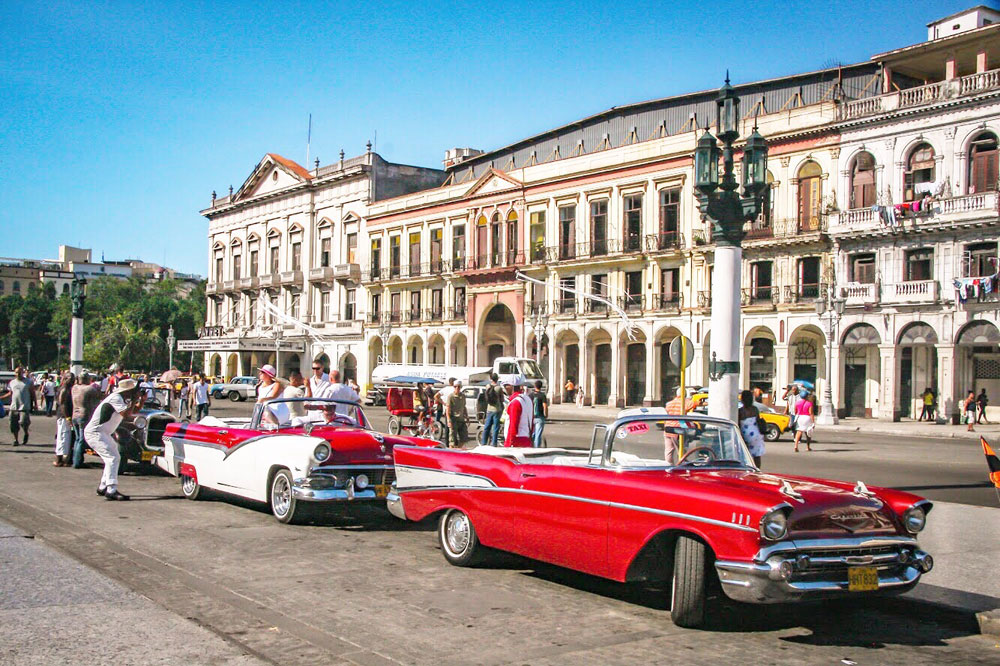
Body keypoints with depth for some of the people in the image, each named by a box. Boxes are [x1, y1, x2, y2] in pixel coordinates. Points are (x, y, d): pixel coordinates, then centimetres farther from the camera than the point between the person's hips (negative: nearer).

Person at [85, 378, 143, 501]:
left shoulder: (123, 399, 12)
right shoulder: (116, 398, -19)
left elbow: (135, 411, 17)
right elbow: (126, 414, -29)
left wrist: (142, 399, 2)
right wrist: (134, 399, -20)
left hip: (102, 433, 11)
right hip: (94, 433, -11)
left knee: (114, 458, 17)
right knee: (113, 458, -20)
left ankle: (103, 488, 25)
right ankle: (111, 491, -26)